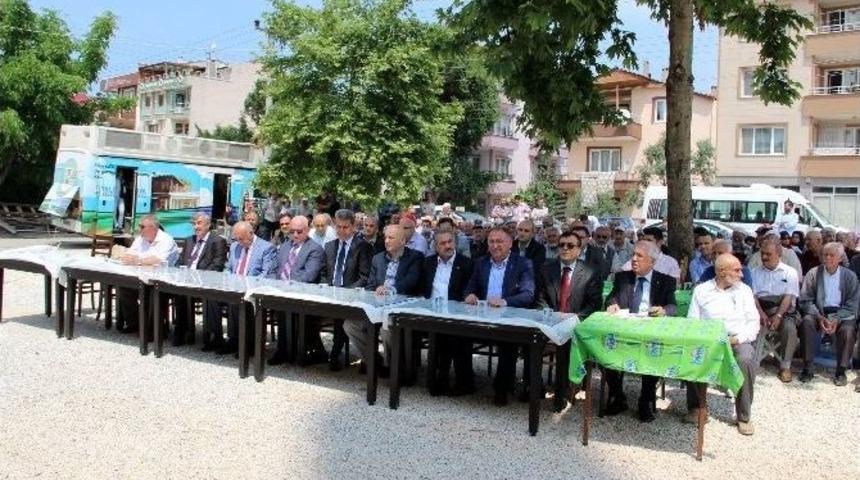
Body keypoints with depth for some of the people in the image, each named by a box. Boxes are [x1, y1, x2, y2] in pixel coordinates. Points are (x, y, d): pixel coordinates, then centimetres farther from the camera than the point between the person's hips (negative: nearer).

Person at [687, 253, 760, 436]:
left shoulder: (744, 290, 12)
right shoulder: (701, 290, 9)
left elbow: (753, 322, 6)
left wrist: (737, 339, -12)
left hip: (738, 340, 1)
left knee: (746, 359, -34)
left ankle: (744, 416, -18)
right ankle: (695, 406, -9)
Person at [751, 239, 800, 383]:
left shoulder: (790, 272, 7)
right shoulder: (756, 272, 13)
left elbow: (789, 297, -5)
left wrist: (778, 316, -20)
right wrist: (761, 313, -16)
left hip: (783, 309, -1)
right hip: (761, 308, 2)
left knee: (790, 328, -33)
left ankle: (785, 366, -16)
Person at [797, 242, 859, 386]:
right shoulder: (813, 274, 1)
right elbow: (805, 300, -2)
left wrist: (836, 320, -17)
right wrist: (819, 317, -18)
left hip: (841, 313, 0)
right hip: (818, 312, 0)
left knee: (848, 329, -32)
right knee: (807, 322, -31)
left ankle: (841, 371, -14)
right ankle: (807, 368, -23)